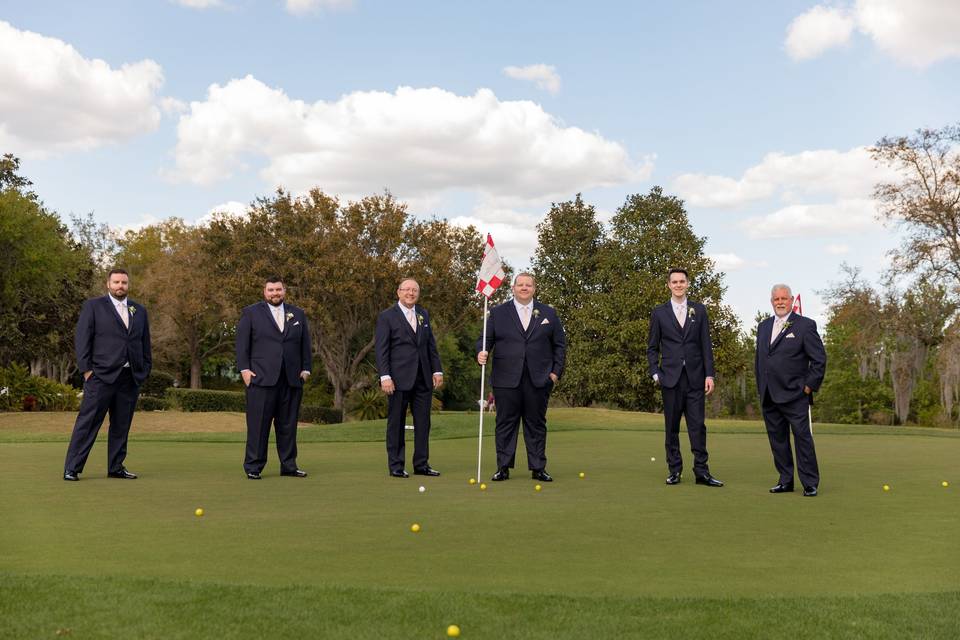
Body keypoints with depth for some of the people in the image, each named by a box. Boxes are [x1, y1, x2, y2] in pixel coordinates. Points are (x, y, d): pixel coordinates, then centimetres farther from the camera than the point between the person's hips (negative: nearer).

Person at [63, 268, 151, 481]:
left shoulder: (140, 310, 16)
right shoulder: (93, 306, 5)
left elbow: (145, 343, 18)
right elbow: (82, 338, -1)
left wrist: (145, 371, 11)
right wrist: (86, 369, -8)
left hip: (130, 377, 4)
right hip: (101, 376, -4)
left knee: (122, 425, 7)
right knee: (88, 422, -4)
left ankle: (116, 467, 15)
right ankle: (72, 468, 1)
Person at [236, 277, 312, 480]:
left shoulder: (298, 314, 16)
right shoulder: (250, 313, 7)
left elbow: (305, 345, 16)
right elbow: (242, 344, 2)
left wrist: (306, 369, 7)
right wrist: (244, 369, -6)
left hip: (292, 379, 3)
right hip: (262, 378, -3)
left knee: (288, 424, 7)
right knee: (258, 424, -2)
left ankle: (289, 465, 14)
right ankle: (253, 467, 4)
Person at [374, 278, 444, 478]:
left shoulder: (424, 315, 14)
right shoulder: (386, 316, -2)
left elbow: (431, 345, 15)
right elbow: (381, 349, -6)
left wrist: (437, 370, 7)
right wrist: (385, 376, -14)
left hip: (423, 378, 5)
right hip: (399, 379, -5)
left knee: (423, 423, 7)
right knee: (396, 423, 2)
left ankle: (421, 464, 16)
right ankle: (395, 465, 11)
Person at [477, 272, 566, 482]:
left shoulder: (548, 314, 11)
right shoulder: (498, 312, 8)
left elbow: (560, 344, 11)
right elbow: (485, 339, 5)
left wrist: (556, 371, 3)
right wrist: (481, 352, -16)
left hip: (538, 380, 1)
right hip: (507, 379, -1)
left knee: (536, 424, 6)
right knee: (506, 424, 3)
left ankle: (538, 468, 13)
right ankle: (503, 467, 10)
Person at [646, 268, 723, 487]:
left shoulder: (699, 310, 9)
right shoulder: (659, 313, 7)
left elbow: (706, 345, 6)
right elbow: (652, 347, 8)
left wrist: (709, 374, -1)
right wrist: (655, 373, -3)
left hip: (695, 377, 1)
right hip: (671, 377, 0)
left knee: (697, 425, -1)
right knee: (672, 426, 4)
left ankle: (701, 471, 4)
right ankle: (674, 470, 12)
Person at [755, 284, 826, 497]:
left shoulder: (805, 325, -2)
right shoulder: (763, 326, 15)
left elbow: (819, 359, -4)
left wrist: (809, 386, -8)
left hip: (794, 395, -6)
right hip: (769, 397, 6)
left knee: (802, 438, -4)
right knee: (777, 439, 10)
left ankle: (810, 483, 4)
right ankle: (785, 481, 19)